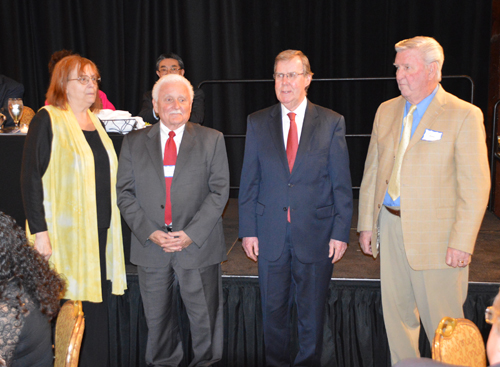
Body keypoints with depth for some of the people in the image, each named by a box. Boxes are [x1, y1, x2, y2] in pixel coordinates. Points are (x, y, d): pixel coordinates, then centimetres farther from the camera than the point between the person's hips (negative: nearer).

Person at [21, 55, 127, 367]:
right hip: (65, 233, -6)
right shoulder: (48, 120, -6)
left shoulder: (95, 122, 13)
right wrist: (39, 231, -16)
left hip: (100, 230, 6)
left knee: (97, 302, 11)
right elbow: (31, 178, -11)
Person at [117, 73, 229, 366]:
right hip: (150, 244, 2)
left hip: (198, 244, -1)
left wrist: (191, 234, -13)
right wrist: (150, 232, -10)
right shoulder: (133, 142, 7)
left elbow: (219, 191, -3)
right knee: (157, 317, 14)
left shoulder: (212, 140, 2)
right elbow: (125, 193, 3)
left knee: (204, 315, 8)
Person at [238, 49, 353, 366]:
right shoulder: (258, 123, 4)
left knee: (312, 310, 11)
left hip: (316, 232, -1)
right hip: (271, 233, 2)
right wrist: (248, 230, 0)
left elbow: (342, 183, -1)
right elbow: (249, 181, 4)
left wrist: (341, 232, -5)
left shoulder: (332, 123, -1)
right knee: (274, 308, 13)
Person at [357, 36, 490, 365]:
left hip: (435, 235, -5)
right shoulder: (386, 111, 9)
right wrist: (367, 223, 9)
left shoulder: (464, 115, -8)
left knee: (442, 323, 5)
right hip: (391, 227, 6)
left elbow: (475, 186, -11)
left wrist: (462, 242, -15)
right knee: (396, 313, 16)